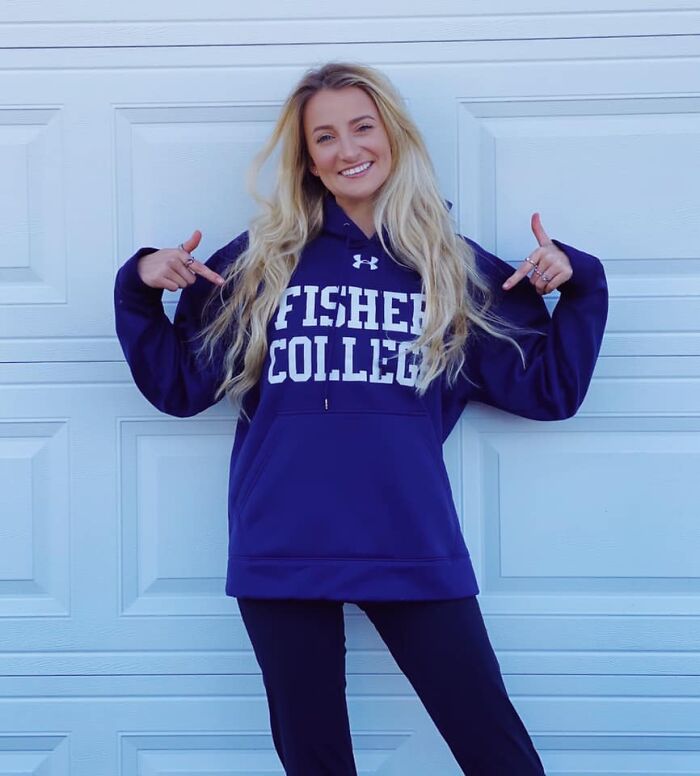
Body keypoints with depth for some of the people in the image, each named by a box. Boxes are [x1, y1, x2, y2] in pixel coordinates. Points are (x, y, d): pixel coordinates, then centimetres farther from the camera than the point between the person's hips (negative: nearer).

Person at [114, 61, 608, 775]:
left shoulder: (457, 268, 8)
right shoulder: (258, 262, 7)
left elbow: (547, 392, 9)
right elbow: (179, 388, 10)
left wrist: (577, 284, -2)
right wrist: (140, 288, -2)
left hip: (413, 552, 0)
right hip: (281, 558, 0)